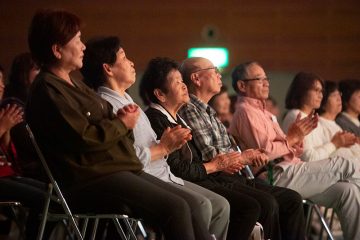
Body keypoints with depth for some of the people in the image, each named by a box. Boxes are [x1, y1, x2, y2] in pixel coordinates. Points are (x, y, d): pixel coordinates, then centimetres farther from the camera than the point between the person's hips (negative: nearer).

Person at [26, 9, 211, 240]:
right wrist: (123, 124, -5)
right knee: (176, 208, -22)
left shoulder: (74, 84, 21)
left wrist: (119, 116, 3)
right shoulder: (47, 89, -11)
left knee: (190, 206, -1)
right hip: (90, 180, -10)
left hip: (120, 168, 10)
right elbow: (84, 138, -20)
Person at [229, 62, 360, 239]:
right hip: (276, 176, -9)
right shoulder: (246, 111, -5)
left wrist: (297, 136, 5)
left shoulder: (262, 112, 25)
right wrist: (291, 138, -6)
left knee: (346, 190, -3)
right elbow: (265, 152, -18)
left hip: (288, 170, 9)